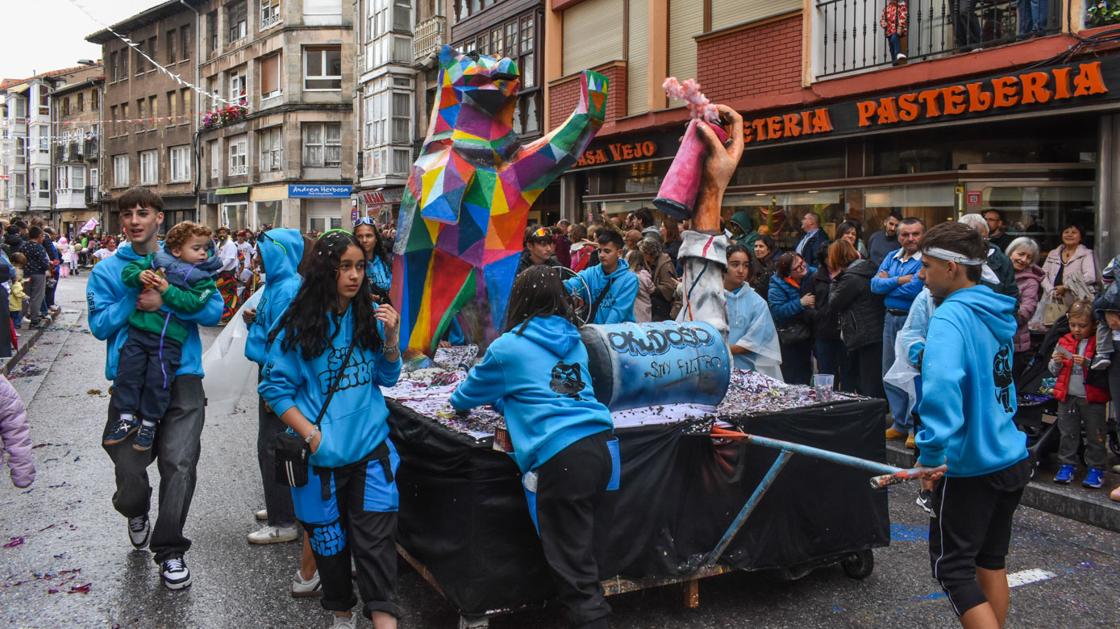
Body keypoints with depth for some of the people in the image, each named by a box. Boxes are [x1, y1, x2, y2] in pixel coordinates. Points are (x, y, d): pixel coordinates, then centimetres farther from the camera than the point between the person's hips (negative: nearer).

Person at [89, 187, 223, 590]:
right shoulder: (108, 270, 7)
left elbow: (213, 311, -4)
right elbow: (100, 326, 0)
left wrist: (165, 301, -15)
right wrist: (135, 299, -12)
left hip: (181, 378, -1)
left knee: (180, 462, -11)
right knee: (129, 466, 1)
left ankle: (170, 549, 8)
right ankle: (136, 512, 39)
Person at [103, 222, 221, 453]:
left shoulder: (203, 278, -2)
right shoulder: (157, 260, 6)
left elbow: (193, 302, -15)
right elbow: (128, 270, 7)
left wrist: (167, 290, -20)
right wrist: (140, 276, -14)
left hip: (169, 338, -3)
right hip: (139, 329, 3)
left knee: (158, 379, -1)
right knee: (128, 371, 4)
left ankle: (149, 422, 17)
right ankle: (127, 417, 19)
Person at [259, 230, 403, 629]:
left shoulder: (370, 315, 2)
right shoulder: (297, 323, -7)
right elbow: (274, 387, -4)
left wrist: (391, 337, -8)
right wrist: (311, 435, -13)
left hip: (371, 445, 1)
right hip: (322, 454, -1)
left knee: (377, 538, -7)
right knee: (328, 539, 13)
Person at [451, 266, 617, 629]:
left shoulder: (508, 347, 5)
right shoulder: (574, 341, 20)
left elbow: (468, 394, 22)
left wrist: (459, 401, 44)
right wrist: (503, 399, 43)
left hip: (559, 458, -6)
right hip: (601, 446, 6)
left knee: (573, 566, -1)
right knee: (582, 551, 19)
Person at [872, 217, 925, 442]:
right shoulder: (891, 258, 11)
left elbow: (914, 290, -22)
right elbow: (875, 285, 2)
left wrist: (888, 284, -8)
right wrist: (899, 280, -11)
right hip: (891, 319, 7)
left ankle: (916, 427, 6)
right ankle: (900, 423, 24)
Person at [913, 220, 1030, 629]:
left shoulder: (951, 316, -21)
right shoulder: (997, 313, 6)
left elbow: (942, 383, -37)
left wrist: (932, 453, -34)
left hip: (970, 468, -8)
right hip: (1012, 459, 8)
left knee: (951, 567, 4)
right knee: (991, 562, 20)